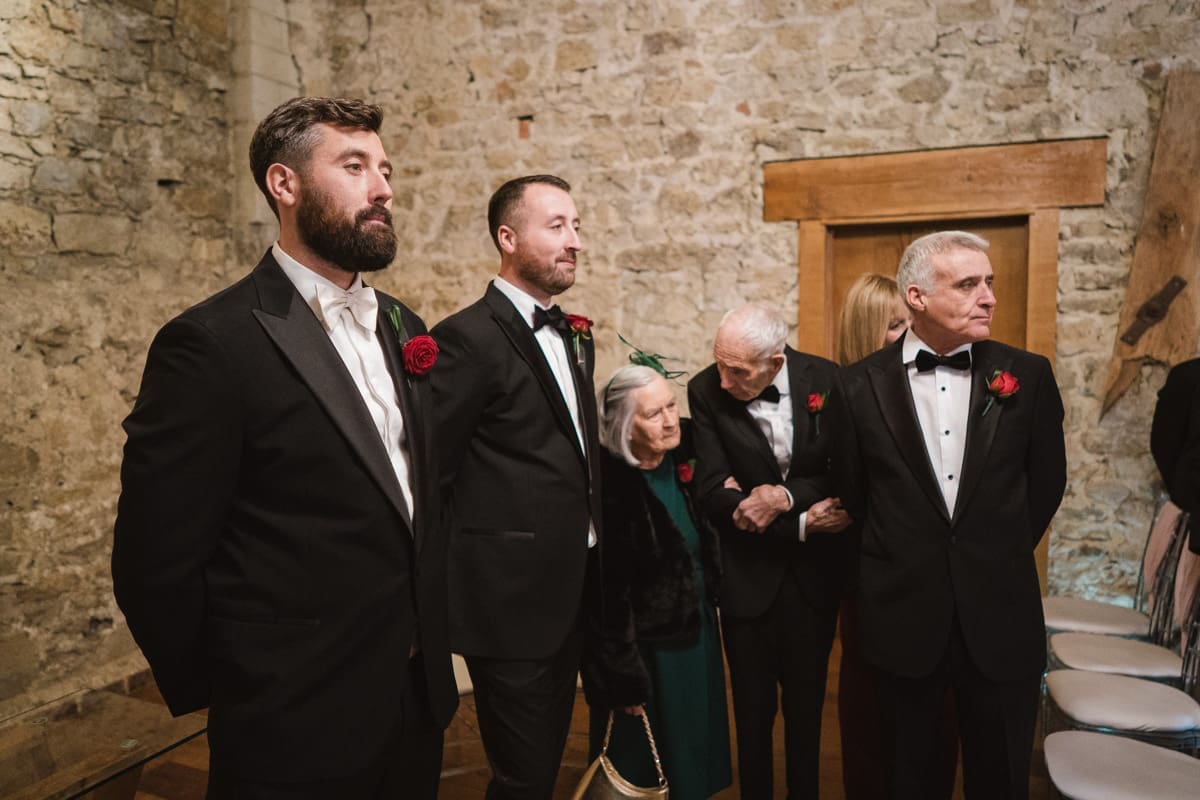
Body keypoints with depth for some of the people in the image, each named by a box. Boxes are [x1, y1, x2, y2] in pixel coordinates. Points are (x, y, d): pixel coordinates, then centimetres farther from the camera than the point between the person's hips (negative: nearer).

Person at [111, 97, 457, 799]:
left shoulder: (403, 328, 6)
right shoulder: (212, 343, -17)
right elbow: (156, 564, -15)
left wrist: (434, 632, 8)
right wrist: (230, 697, -3)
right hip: (297, 735, -6)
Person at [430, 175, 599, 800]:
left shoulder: (574, 336, 11)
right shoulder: (467, 338, -15)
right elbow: (431, 476, -14)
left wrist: (587, 531, 11)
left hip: (569, 593, 8)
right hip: (511, 599, -7)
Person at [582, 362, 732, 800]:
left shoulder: (681, 461, -4)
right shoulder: (610, 489, -23)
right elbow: (608, 597, -19)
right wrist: (625, 680, -15)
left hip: (696, 641, 7)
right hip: (644, 656, -7)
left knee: (695, 758, 21)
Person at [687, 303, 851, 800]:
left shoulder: (827, 381, -11)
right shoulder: (706, 392, -15)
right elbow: (714, 494, -17)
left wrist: (785, 495, -22)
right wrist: (803, 522, -20)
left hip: (813, 573, 2)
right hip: (748, 575, -1)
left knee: (807, 702, 17)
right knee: (753, 707, 11)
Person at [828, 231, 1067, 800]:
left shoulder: (1028, 376, -3)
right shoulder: (858, 385, -7)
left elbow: (1046, 482, 7)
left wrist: (999, 556, 12)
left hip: (1001, 614, 1)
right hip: (903, 616, -1)